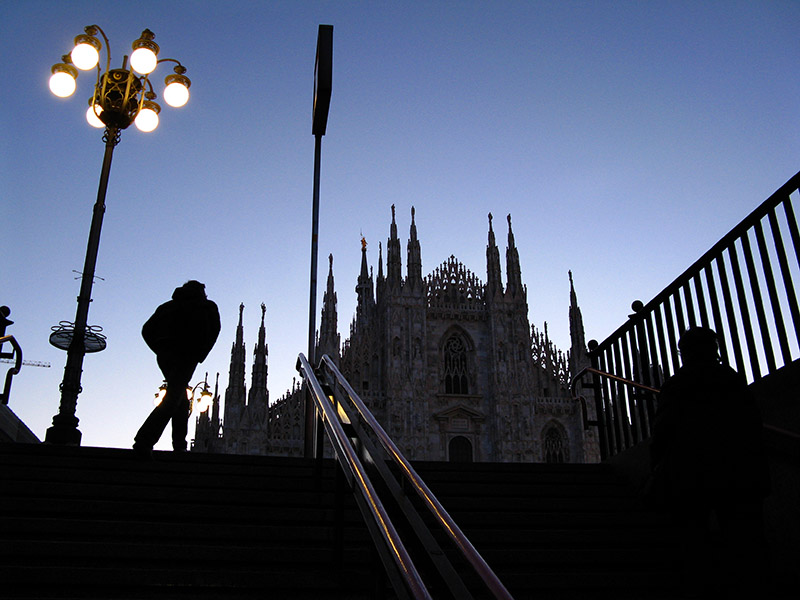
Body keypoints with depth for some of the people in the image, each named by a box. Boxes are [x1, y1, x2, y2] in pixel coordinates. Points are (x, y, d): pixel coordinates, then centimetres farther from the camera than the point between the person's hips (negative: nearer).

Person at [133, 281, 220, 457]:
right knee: (173, 399, -12)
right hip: (186, 356, -5)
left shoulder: (167, 306, 27)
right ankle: (145, 440, -28)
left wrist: (161, 350, 13)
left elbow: (147, 330, 16)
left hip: (165, 356, 5)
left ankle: (179, 445, 11)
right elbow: (213, 330, 0)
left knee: (181, 399, 18)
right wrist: (199, 356, 4)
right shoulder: (208, 307, 16)